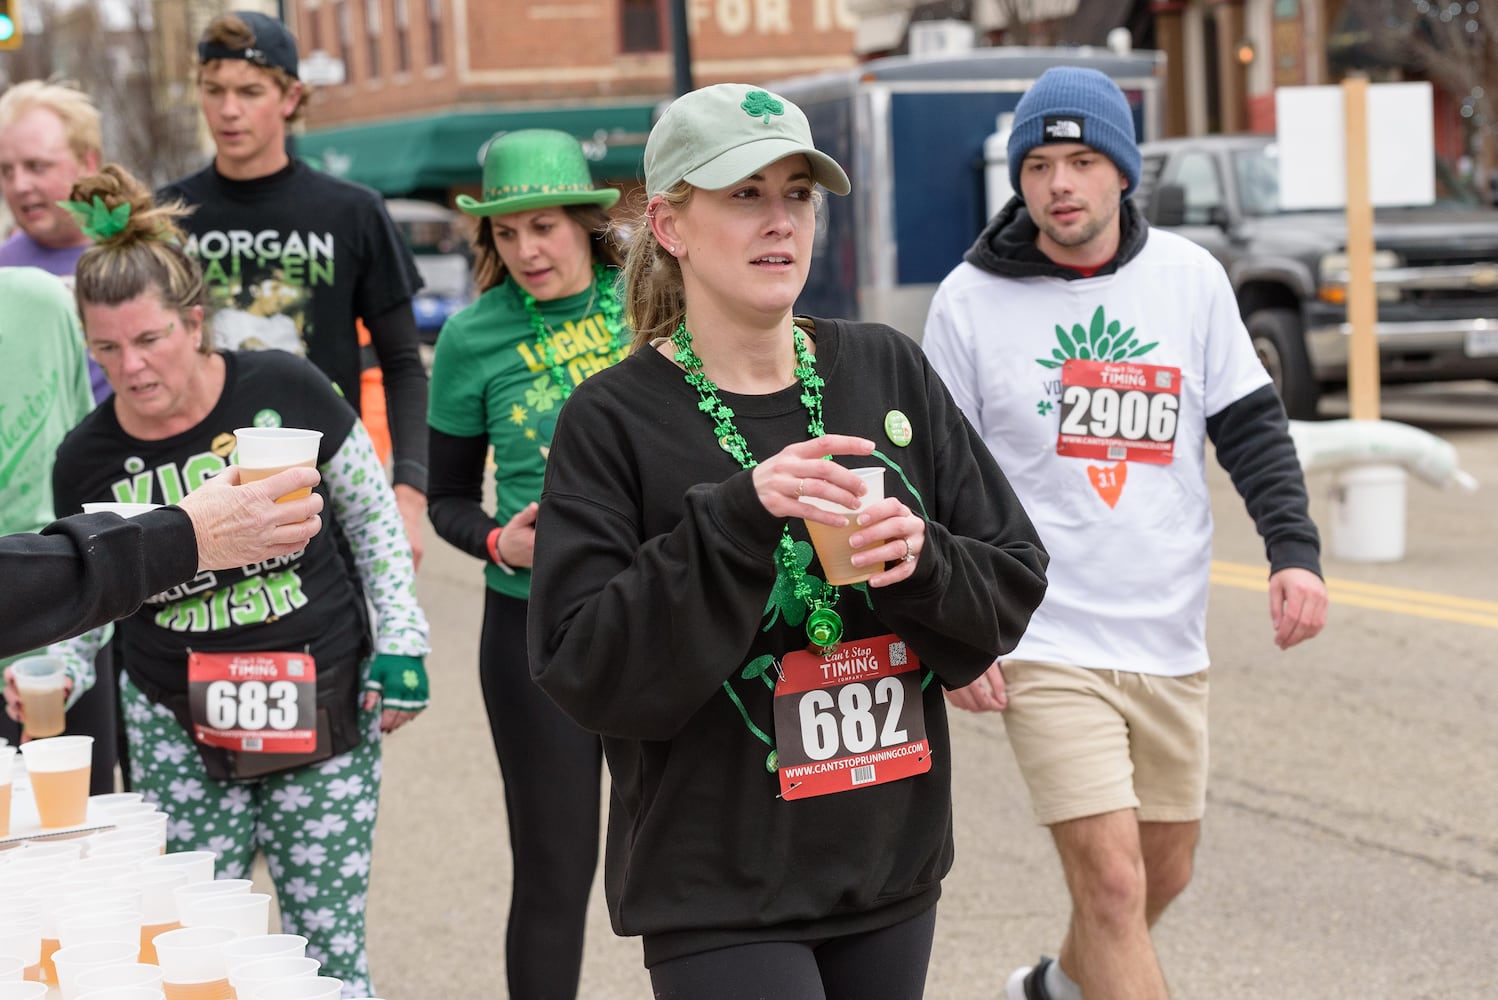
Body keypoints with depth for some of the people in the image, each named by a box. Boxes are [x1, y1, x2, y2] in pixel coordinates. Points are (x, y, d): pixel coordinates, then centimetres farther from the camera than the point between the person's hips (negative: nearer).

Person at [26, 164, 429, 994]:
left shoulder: (283, 392, -9)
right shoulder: (87, 459, -3)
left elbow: (373, 518, 3)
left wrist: (400, 644, -1)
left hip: (322, 709, -2)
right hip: (176, 729, 2)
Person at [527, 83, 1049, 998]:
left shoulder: (888, 370, 4)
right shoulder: (614, 421, -7)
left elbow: (1015, 586, 6)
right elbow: (584, 672, -15)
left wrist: (921, 564, -15)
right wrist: (735, 519, -24)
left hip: (893, 863, 4)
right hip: (721, 893, -4)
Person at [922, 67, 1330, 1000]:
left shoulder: (1192, 278, 1)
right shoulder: (971, 300, -5)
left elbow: (1252, 424, 7)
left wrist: (1295, 550, -8)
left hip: (1171, 640, 4)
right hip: (1047, 643, -4)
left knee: (1164, 871, 17)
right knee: (1113, 881, -13)